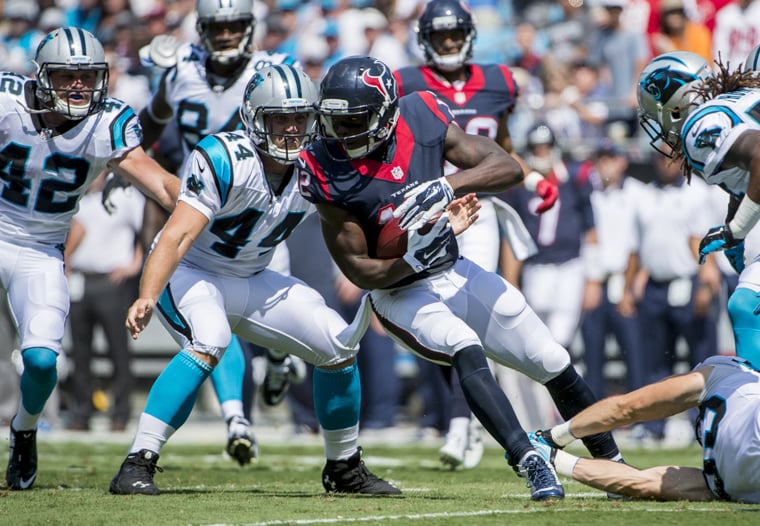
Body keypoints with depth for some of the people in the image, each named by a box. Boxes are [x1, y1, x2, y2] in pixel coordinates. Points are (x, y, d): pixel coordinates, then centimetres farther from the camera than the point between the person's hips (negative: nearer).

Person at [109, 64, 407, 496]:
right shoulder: (225, 160, -27)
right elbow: (178, 235, -33)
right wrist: (148, 298, -47)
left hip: (252, 282, 6)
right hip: (190, 272, -6)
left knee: (339, 344, 0)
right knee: (210, 341, -35)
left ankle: (345, 468, 20)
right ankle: (137, 465, -32)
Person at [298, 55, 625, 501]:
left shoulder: (421, 122, -13)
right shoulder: (329, 172, -18)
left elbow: (509, 168, -15)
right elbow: (358, 269, -13)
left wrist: (448, 185, -31)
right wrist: (410, 261, -31)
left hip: (457, 273, 4)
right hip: (400, 293, -4)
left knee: (556, 365, 6)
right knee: (467, 352, -33)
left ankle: (613, 463, 24)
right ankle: (530, 463, -36)